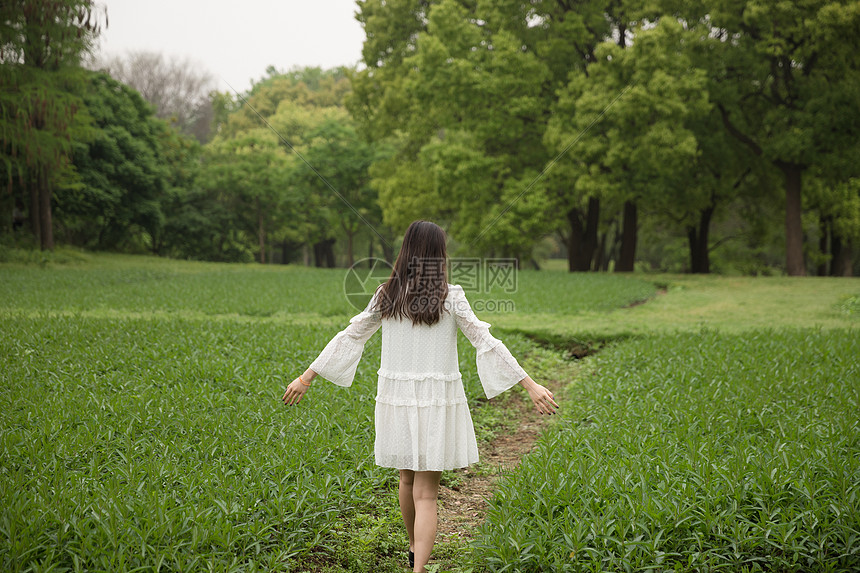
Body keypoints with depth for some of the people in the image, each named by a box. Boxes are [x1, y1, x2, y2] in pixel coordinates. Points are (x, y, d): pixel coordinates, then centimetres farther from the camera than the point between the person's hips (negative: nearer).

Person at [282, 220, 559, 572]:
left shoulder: (387, 295, 0)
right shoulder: (449, 297, -10)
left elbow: (349, 336, 4)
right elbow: (486, 343, -12)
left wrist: (306, 378, 12)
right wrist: (531, 386, -10)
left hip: (396, 397, 4)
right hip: (436, 401, -4)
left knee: (407, 478, 24)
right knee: (426, 493, 0)